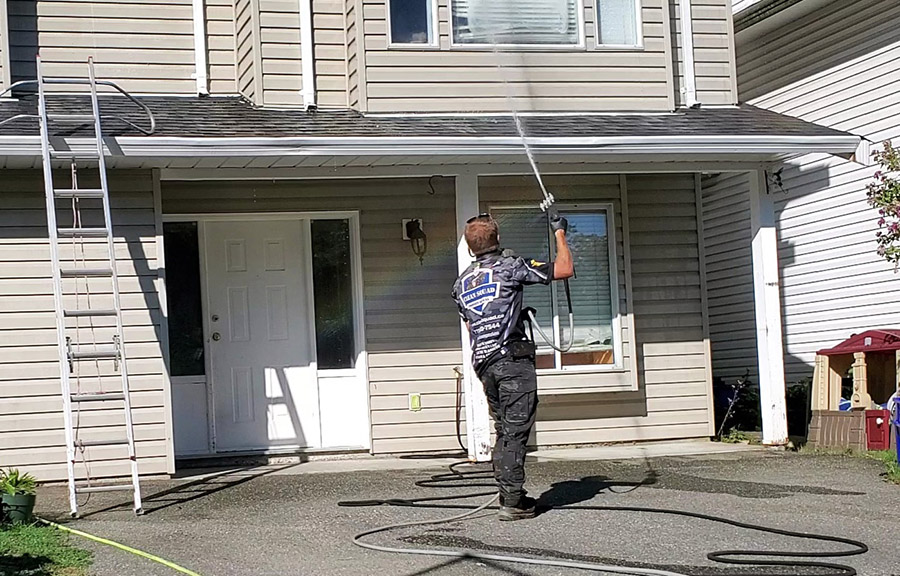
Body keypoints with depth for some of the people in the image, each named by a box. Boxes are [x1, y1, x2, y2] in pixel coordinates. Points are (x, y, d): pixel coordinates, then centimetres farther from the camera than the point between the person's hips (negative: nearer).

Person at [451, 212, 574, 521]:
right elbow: (564, 269, -3)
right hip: (512, 359, -6)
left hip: (483, 363, 7)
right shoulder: (510, 266, -4)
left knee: (504, 431, 14)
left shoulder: (462, 282, 16)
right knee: (515, 430, -7)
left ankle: (508, 494, 15)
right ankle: (512, 502, -9)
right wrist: (560, 233, 12)